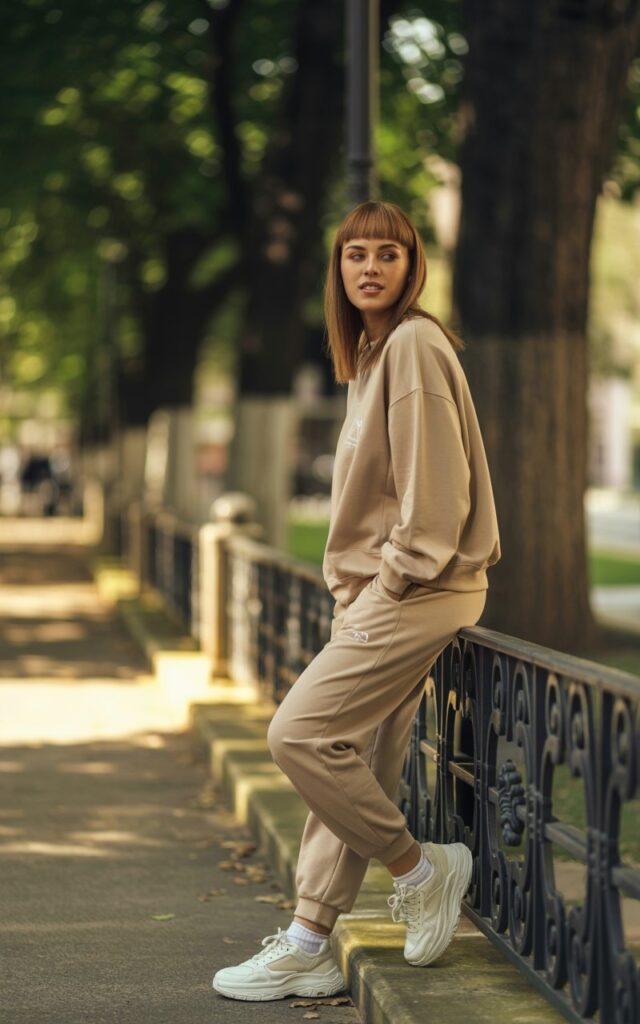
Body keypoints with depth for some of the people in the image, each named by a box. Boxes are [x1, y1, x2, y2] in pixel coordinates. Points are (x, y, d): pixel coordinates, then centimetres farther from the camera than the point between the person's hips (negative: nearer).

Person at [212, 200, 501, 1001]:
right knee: (358, 762, 9)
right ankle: (308, 947, 12)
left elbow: (435, 484, -19)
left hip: (415, 590, -9)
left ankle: (420, 867, 2)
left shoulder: (414, 344, -12)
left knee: (301, 732, -13)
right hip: (377, 590, 9)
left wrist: (396, 576, -14)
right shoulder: (372, 351, 18)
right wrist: (358, 585, 14)